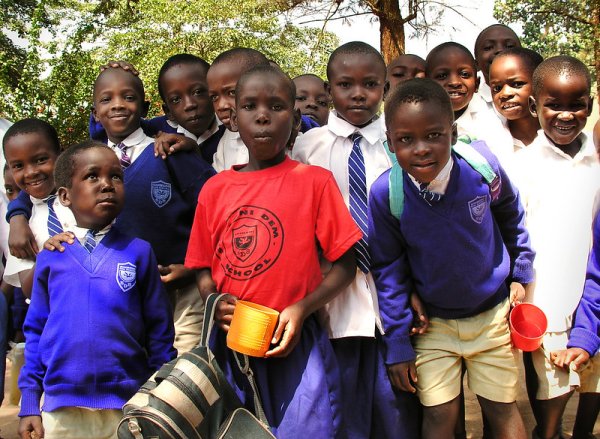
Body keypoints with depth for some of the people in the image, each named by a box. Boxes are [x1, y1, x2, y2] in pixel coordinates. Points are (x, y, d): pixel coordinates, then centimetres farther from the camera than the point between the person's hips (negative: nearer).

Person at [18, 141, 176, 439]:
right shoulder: (50, 257, 2)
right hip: (61, 408, 1)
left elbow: (160, 332, 0)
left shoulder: (138, 252, -2)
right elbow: (35, 331, 7)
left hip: (129, 406, -1)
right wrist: (29, 404, 4)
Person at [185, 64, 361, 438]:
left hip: (295, 342, -3)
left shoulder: (315, 181, -4)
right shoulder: (215, 190, 6)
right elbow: (204, 266, 12)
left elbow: (345, 265, -3)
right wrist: (215, 304, -8)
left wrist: (302, 309, -16)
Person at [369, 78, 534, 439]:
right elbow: (388, 269, -8)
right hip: (432, 323, 0)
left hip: (493, 313, 1)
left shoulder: (483, 165, -20)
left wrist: (521, 274, 9)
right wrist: (398, 345, -5)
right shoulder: (385, 193, -21)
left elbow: (512, 216, 3)